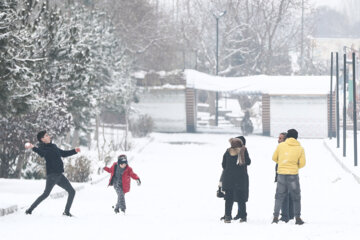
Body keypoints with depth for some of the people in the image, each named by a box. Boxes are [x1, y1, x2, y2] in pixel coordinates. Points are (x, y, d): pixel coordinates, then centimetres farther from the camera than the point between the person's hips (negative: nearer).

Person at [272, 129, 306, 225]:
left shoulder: (280, 146, 1)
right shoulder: (300, 148, -1)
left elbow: (274, 158, 9)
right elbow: (302, 163, -3)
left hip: (281, 173, 1)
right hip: (293, 174, -1)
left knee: (279, 196, 11)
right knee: (296, 197, 10)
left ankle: (275, 217, 5)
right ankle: (297, 218, 8)